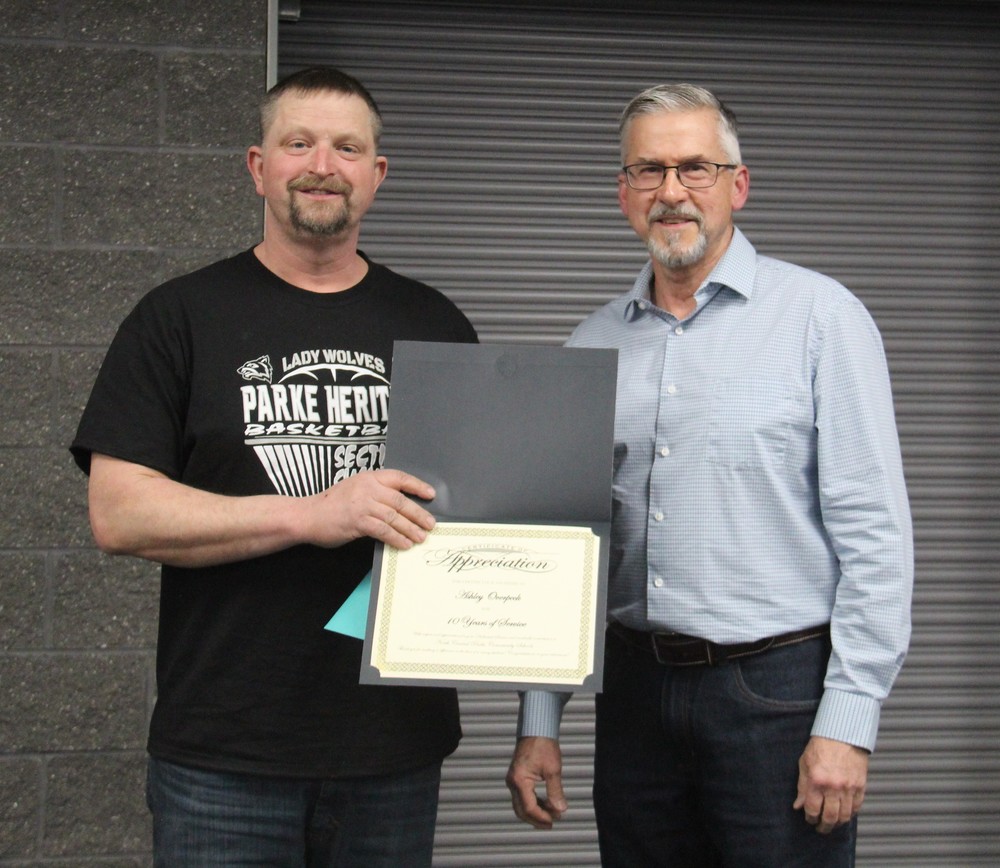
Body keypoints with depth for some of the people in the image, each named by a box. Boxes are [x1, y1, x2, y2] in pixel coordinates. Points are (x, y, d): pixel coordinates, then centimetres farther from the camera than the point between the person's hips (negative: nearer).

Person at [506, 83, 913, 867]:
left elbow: (875, 533, -8)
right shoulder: (595, 344, 10)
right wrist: (538, 721, 9)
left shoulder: (819, 316, -4)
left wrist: (847, 721, -13)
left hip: (778, 686, -4)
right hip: (636, 686, 4)